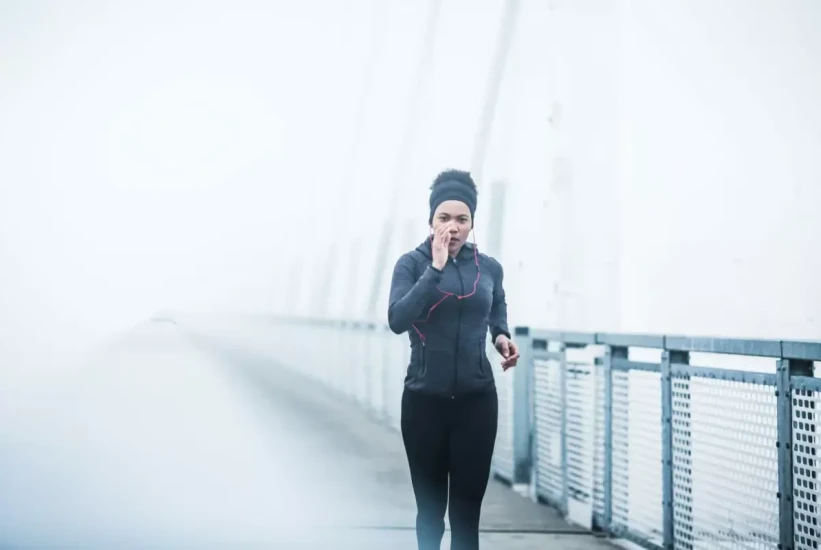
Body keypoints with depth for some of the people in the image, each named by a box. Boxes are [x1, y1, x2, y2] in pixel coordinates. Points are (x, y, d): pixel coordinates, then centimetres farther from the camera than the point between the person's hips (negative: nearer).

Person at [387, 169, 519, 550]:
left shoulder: (489, 268, 5)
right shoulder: (412, 264, -4)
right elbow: (397, 319, -19)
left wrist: (502, 339, -1)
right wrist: (435, 269, -21)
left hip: (477, 401, 2)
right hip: (425, 401, -1)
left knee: (467, 508, 1)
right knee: (430, 508, 9)